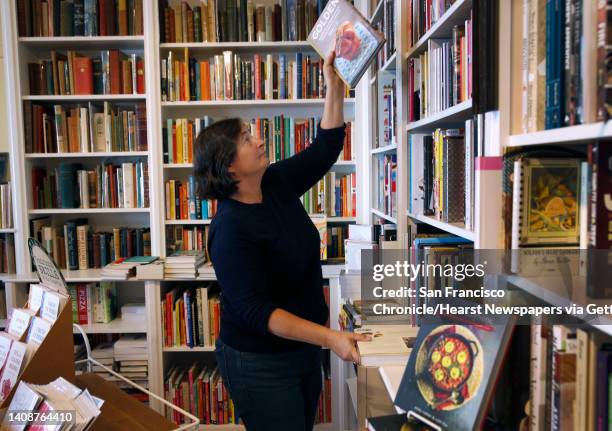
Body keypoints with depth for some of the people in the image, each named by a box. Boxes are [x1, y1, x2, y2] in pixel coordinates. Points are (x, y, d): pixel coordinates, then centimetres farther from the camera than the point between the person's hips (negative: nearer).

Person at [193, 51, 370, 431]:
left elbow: (325, 148, 5)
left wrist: (335, 85, -4)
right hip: (260, 364, -8)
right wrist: (330, 338, -33)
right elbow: (255, 311, -28)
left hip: (303, 349, 8)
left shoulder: (277, 185, -2)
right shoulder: (231, 228, -25)